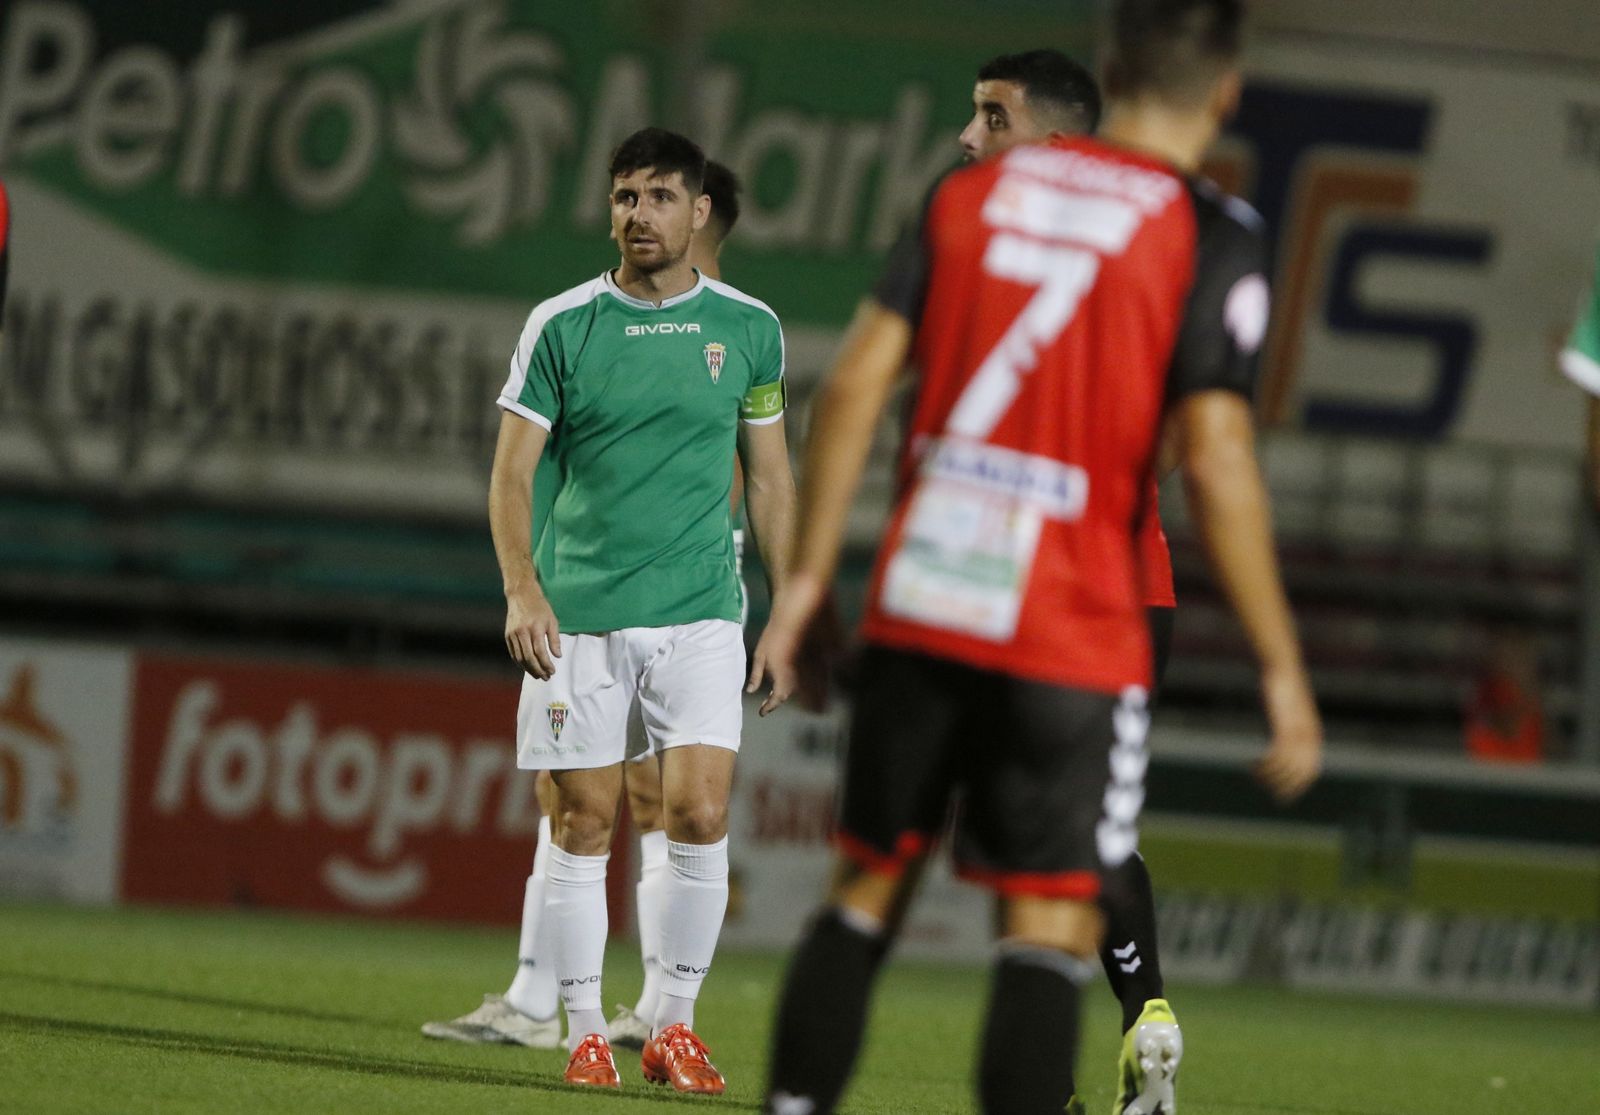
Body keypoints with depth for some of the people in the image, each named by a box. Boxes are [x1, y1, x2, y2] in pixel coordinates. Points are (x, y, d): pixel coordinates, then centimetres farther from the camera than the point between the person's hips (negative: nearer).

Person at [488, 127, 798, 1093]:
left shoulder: (748, 328, 6)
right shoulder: (562, 325, 1)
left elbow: (770, 480, 13)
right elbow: (512, 472, 0)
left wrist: (786, 616, 9)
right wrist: (522, 587, -15)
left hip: (700, 612, 1)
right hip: (578, 608, -1)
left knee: (700, 813, -9)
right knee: (584, 824, 0)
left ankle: (677, 1024, 4)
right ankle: (586, 1032, 10)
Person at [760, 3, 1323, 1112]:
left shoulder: (974, 191, 8)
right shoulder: (1212, 240, -5)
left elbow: (858, 380, 4)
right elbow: (1216, 460, -11)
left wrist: (809, 576, 9)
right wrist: (1282, 669, -7)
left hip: (916, 605, 4)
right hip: (1069, 636, -4)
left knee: (867, 886, 14)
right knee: (1052, 927, -2)